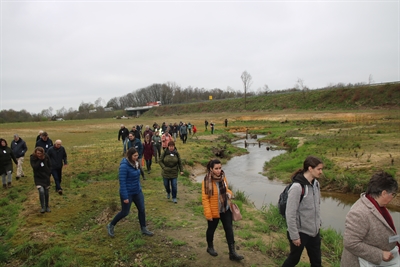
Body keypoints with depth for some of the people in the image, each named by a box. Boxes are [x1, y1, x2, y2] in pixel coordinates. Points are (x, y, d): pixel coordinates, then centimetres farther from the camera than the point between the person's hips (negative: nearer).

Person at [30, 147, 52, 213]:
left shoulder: (46, 157, -7)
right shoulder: (33, 158, -11)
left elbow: (50, 166, 4)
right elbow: (34, 167, -24)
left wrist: (49, 174, -1)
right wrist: (40, 160, -27)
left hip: (46, 178, 2)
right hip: (38, 178, -2)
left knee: (46, 193, 9)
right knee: (41, 191, -18)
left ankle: (47, 206, 27)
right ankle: (43, 207, -1)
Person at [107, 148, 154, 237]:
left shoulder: (135, 163, 0)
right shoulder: (124, 166, -23)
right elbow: (122, 182, -23)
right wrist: (125, 197, -22)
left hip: (137, 192, 7)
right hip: (128, 193, -7)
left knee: (142, 209, 10)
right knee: (125, 212, 7)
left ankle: (143, 229, 27)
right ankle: (111, 226, 32)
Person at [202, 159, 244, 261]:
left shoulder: (223, 177, -6)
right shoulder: (207, 181, -23)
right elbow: (205, 198, -19)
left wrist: (229, 193, -9)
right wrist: (208, 214, -20)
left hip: (226, 209, 5)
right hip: (214, 211, -5)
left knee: (229, 230, 8)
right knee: (211, 229, 18)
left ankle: (232, 253, 19)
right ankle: (210, 247, 43)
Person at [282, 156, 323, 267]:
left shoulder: (316, 183, 0)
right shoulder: (297, 187, -24)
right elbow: (290, 214, -21)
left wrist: (318, 223, 12)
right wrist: (294, 236, -17)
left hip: (314, 231, 7)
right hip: (301, 232, -7)